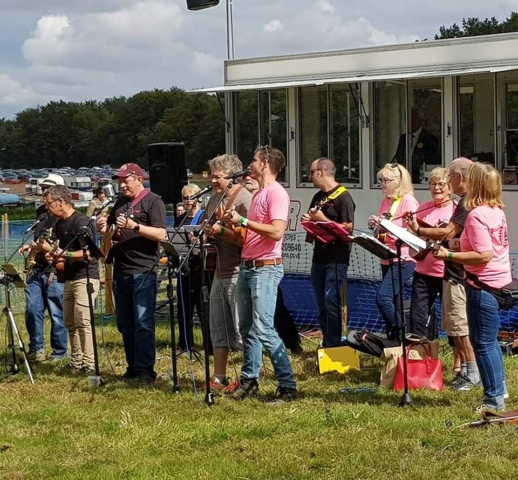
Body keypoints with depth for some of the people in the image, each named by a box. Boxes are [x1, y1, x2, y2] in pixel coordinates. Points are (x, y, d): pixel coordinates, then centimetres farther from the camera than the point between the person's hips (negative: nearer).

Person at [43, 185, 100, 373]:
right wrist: (47, 248, 9)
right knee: (69, 321, 11)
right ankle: (76, 362, 19)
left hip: (85, 278, -10)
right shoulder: (60, 223, 13)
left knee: (82, 321, -15)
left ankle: (89, 364, -13)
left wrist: (65, 254, -22)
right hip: (70, 279, 10)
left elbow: (89, 254, -19)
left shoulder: (81, 222, -15)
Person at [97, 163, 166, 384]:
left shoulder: (153, 201, -5)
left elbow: (161, 234, -15)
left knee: (143, 323, -7)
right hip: (121, 271, 8)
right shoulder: (121, 202, 17)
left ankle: (145, 370, -4)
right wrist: (104, 228, 4)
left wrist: (135, 226, -24)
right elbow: (110, 230, 27)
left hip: (143, 272, -8)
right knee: (124, 323, 11)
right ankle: (133, 367, 18)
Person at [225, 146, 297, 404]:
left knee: (263, 328, -14)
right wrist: (233, 223, 9)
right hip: (247, 266, 10)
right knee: (246, 327, 12)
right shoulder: (258, 194, 19)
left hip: (266, 268, -10)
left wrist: (243, 220, -19)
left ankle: (287, 385, -10)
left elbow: (277, 231, -24)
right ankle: (249, 380, 20)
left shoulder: (277, 193, -11)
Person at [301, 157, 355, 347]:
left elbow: (348, 227, -17)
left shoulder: (343, 197, -9)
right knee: (321, 304, 10)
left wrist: (323, 219, -20)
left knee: (331, 302, -11)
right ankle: (326, 342, 17)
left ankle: (333, 345, -6)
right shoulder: (318, 197, 15)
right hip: (319, 257, 8)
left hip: (336, 259, -8)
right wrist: (308, 220, 2)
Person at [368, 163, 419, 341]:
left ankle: (399, 336, -9)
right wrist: (375, 225, 1)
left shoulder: (408, 200, -9)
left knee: (382, 297, -19)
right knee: (392, 301, 8)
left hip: (403, 259, -8)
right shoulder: (385, 201, 14)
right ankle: (394, 338, 13)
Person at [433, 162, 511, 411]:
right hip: (499, 282, 10)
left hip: (483, 285, -10)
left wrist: (449, 255, -22)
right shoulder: (497, 211, 8)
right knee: (490, 340, 22)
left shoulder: (476, 215, -20)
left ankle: (494, 399, 4)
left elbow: (484, 255, -25)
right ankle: (498, 388, 31)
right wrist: (463, 245, 12)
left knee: (482, 343, -1)